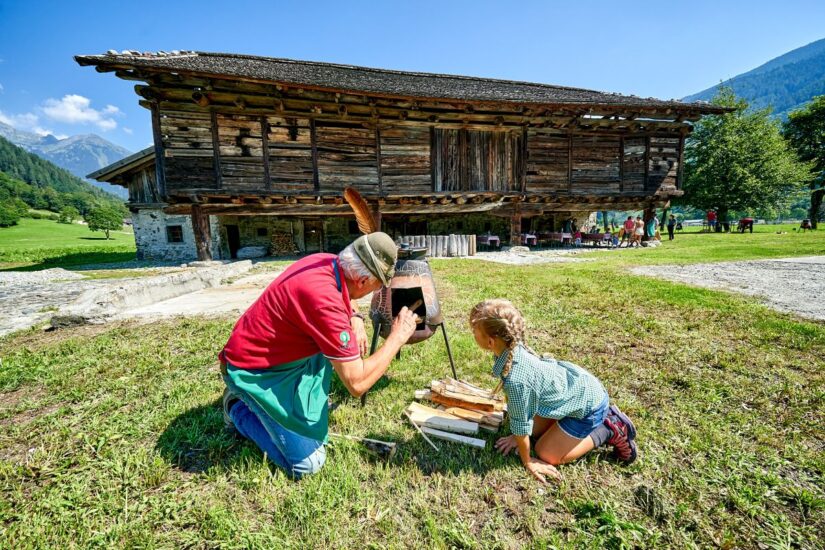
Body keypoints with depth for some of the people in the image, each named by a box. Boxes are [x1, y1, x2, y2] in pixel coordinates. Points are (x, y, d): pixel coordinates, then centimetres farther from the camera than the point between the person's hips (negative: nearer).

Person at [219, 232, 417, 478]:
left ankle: (306, 399, 21)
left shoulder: (329, 262, -11)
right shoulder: (324, 301, -36)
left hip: (281, 351, 8)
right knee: (308, 462, -5)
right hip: (253, 371, -8)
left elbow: (344, 297, 17)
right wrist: (398, 337, -20)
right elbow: (357, 384, -30)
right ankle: (239, 410, 12)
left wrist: (355, 319, -5)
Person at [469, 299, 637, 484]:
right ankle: (603, 415, 24)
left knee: (546, 455, 4)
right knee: (534, 432, 18)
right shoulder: (511, 348, -16)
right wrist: (517, 436, 9)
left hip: (588, 403, -7)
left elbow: (521, 424, -20)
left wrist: (527, 462, -3)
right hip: (574, 382, 7)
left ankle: (610, 431, 10)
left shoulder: (516, 379, -40)